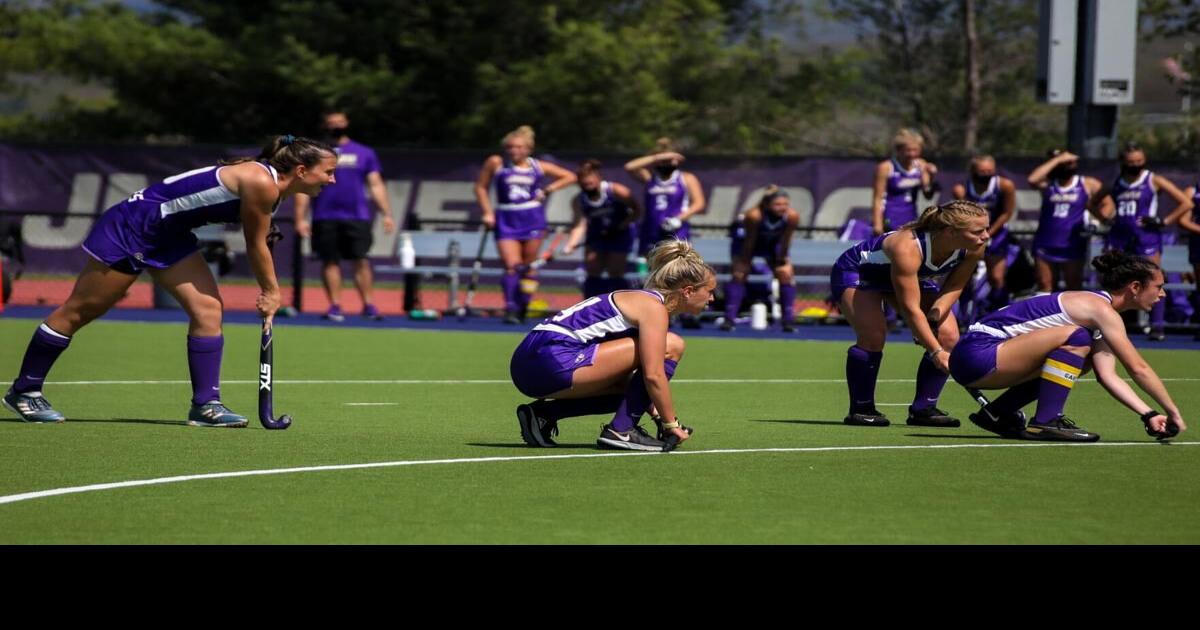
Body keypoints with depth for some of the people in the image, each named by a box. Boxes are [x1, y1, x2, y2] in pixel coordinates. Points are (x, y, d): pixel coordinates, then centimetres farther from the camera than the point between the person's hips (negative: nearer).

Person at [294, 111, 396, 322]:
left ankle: (369, 305, -6)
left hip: (357, 217, 0)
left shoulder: (364, 153, 12)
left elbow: (376, 185, 11)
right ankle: (335, 306, 4)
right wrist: (301, 218, -4)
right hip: (326, 218, 0)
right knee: (330, 262, 0)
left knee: (361, 261, -7)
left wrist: (386, 214, 2)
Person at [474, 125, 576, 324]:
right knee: (512, 266, -15)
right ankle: (510, 309, -16)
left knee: (529, 267, 5)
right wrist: (488, 213, -2)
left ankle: (522, 308, 16)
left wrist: (547, 190, 0)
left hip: (533, 219, 2)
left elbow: (569, 176, 12)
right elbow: (481, 187, 7)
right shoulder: (496, 163, -1)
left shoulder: (538, 167, 4)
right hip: (506, 220, -2)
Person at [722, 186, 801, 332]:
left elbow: (785, 241, -16)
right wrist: (744, 263, -16)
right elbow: (749, 241, -26)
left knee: (786, 274, -7)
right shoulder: (753, 215, -39)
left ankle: (789, 320, 0)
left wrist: (782, 261, -8)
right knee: (739, 274, -13)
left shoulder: (792, 216, -31)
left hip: (772, 242, 3)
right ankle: (729, 318, -11)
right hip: (745, 239, -3)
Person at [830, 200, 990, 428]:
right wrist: (936, 353, -42)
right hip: (856, 272, -7)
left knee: (948, 336, -9)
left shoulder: (973, 249, -25)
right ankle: (860, 409, -11)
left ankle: (923, 409, 1)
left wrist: (936, 314, -25)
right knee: (873, 334, -28)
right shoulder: (908, 247, -44)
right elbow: (910, 308, -41)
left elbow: (954, 287, -8)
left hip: (914, 277, 7)